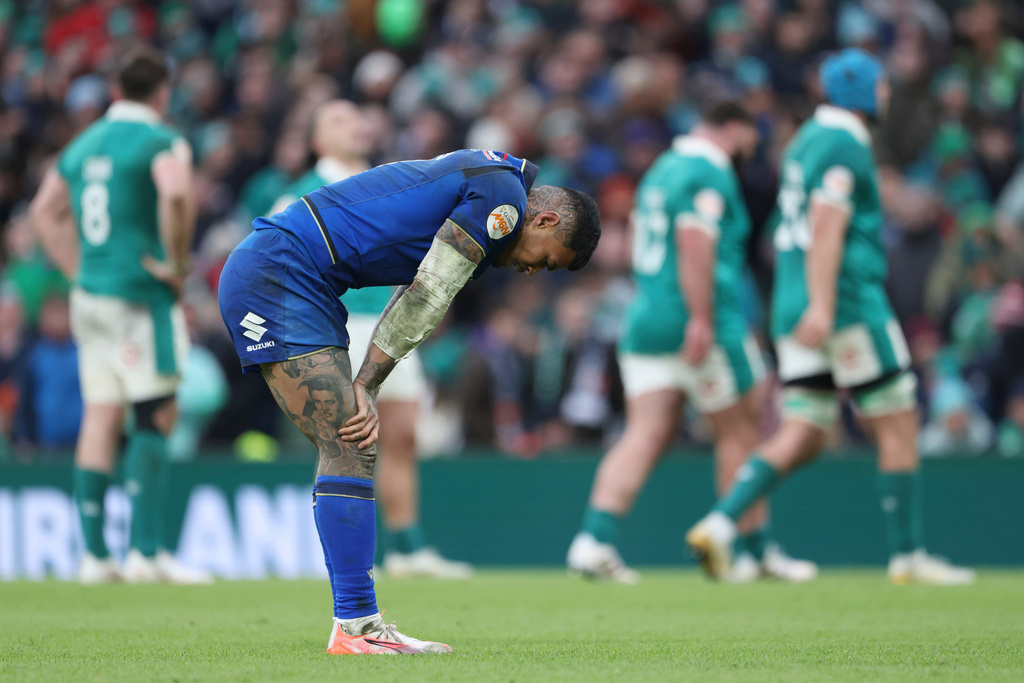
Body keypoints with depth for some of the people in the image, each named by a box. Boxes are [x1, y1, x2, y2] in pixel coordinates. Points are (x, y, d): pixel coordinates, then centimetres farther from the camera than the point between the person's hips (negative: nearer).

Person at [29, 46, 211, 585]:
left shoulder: (84, 143, 15)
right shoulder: (161, 141, -7)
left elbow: (44, 210, 23)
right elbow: (175, 194, -27)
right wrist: (177, 263, -15)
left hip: (90, 296, 7)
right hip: (140, 297, -7)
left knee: (99, 419, 7)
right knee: (156, 416, -4)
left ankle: (93, 553, 6)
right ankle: (146, 551, -9)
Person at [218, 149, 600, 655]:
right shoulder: (503, 195, -9)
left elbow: (416, 305, 15)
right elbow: (425, 299, -10)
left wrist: (362, 388, 5)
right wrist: (366, 388, -6)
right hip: (275, 278, -10)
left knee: (349, 452, 8)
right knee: (349, 449, -13)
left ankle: (361, 627, 8)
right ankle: (354, 626, -14)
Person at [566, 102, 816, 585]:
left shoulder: (660, 170, 20)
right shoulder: (710, 174, -9)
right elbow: (695, 243, -22)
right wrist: (702, 319, -26)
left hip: (646, 320, 8)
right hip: (704, 325, -8)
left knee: (646, 434, 0)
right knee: (741, 432, 4)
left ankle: (594, 539, -16)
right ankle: (756, 553, 11)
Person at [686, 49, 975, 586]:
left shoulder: (805, 140, 20)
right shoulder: (845, 144, -9)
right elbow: (826, 223, -20)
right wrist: (823, 305, -27)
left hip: (794, 307, 9)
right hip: (850, 303, -9)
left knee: (801, 438, 4)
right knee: (899, 427, 0)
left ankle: (719, 523, -11)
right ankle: (908, 556, 3)